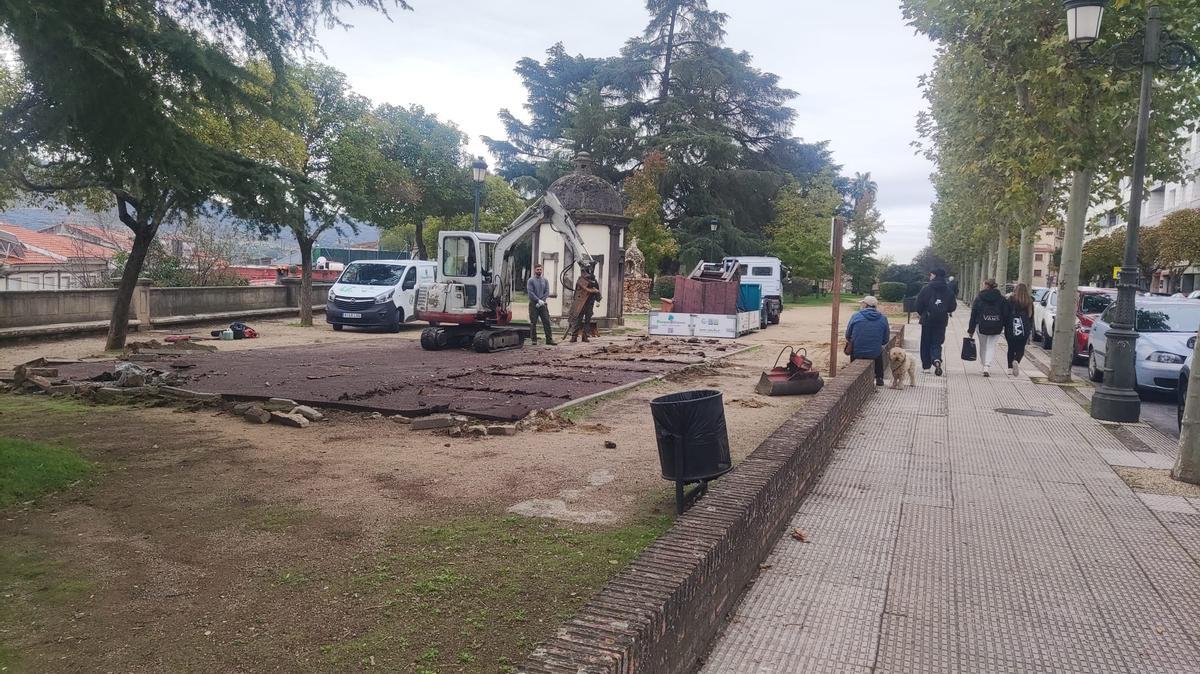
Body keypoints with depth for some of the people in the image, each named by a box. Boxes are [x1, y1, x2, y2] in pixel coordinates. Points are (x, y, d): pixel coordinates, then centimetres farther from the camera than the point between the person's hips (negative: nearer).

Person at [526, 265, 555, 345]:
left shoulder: (545, 280, 10)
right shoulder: (531, 280, -2)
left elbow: (547, 292, 4)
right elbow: (530, 292, -11)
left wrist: (542, 301, -10)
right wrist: (538, 300, -17)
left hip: (543, 303, 3)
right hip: (533, 304, -3)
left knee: (547, 321, -1)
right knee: (533, 323, 0)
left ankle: (549, 339, 0)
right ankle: (534, 340, 6)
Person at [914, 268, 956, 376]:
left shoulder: (926, 289, -10)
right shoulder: (948, 291, 0)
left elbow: (919, 305, -10)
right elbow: (953, 306, 4)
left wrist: (920, 313, 9)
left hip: (927, 319, -2)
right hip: (941, 321, 2)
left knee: (926, 343, 9)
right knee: (937, 342, 9)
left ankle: (926, 366, 12)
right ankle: (937, 360, -18)